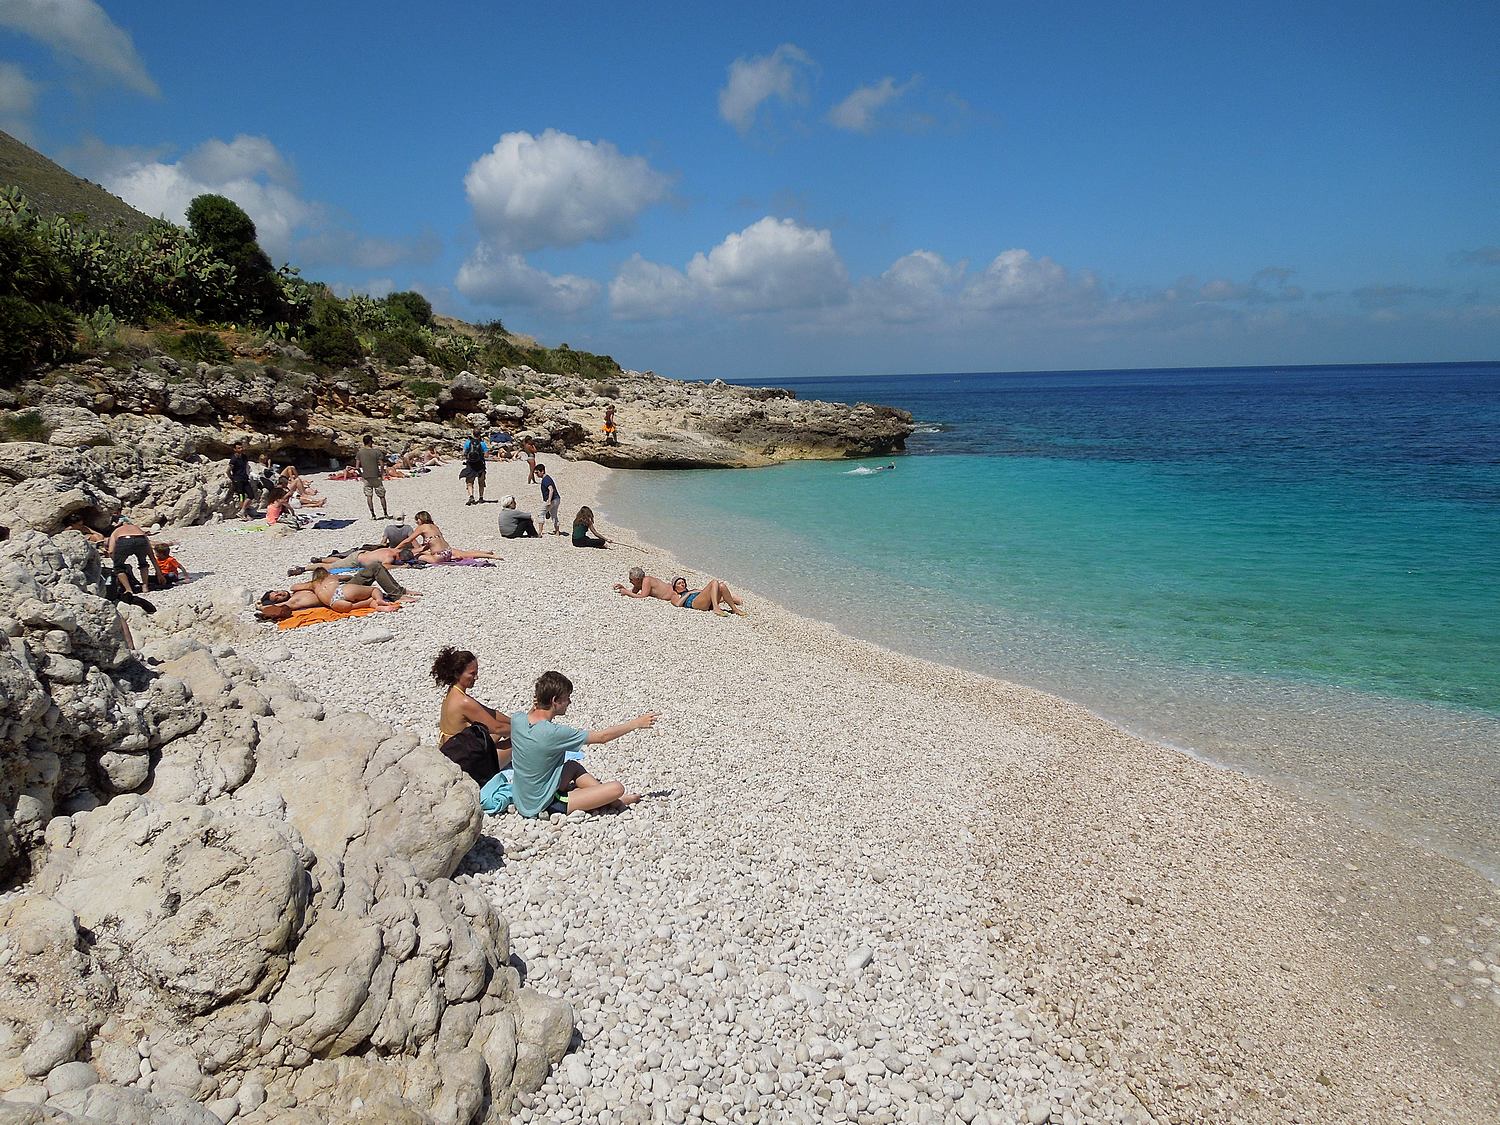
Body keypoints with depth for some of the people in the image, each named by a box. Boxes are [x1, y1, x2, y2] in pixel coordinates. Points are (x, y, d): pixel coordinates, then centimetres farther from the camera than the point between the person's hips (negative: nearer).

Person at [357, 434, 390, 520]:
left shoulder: (360, 452, 0)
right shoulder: (376, 451, -9)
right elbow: (382, 465, -11)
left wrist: (361, 474, 13)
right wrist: (382, 474, 3)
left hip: (366, 477, 2)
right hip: (376, 477, -2)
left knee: (369, 496, 7)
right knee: (381, 496, 9)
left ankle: (372, 515, 4)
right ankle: (385, 514, 14)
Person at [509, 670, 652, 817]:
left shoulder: (516, 719, -8)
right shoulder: (554, 733, -26)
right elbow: (602, 736, -14)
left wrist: (536, 704, 0)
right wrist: (636, 723, -3)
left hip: (522, 801, 9)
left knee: (574, 766, 31)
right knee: (617, 788, -16)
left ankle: (606, 798, 25)